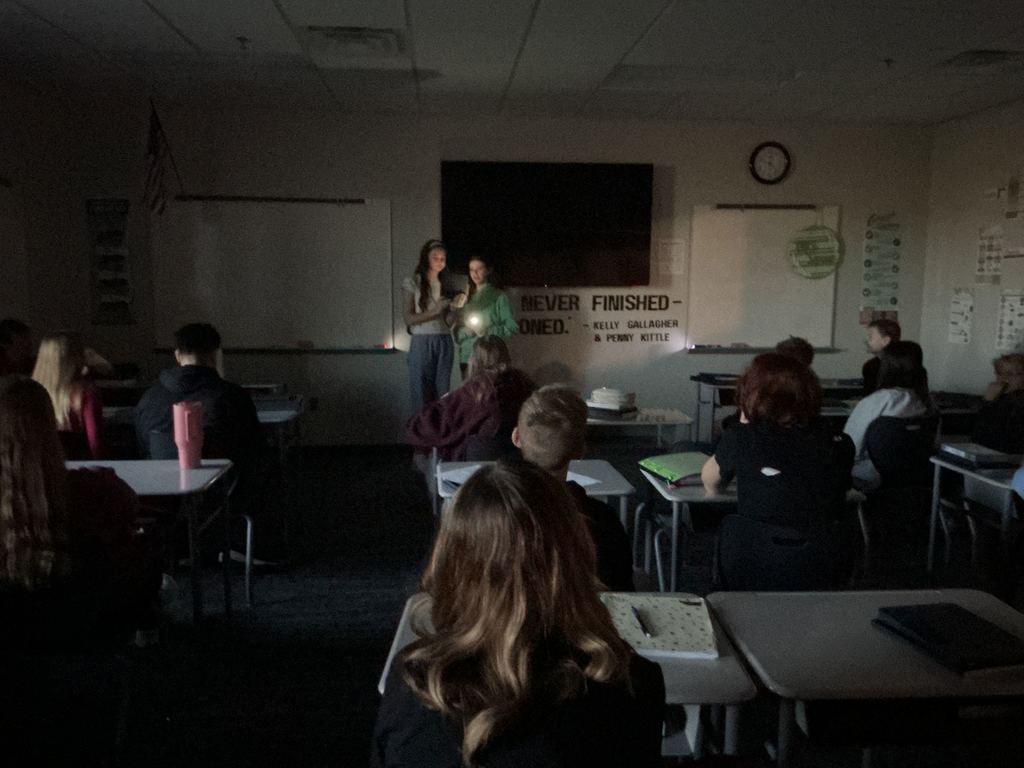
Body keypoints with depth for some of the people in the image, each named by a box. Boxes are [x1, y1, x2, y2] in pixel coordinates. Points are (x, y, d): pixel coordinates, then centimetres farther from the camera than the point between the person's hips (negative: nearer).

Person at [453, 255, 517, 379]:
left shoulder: (498, 296, 2)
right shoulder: (467, 297, 15)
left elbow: (512, 327, -3)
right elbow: (458, 331, 13)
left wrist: (488, 331, -14)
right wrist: (467, 330, -8)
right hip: (466, 358, 4)